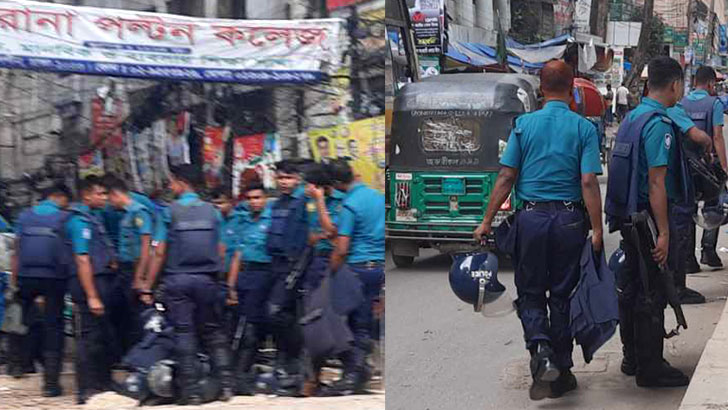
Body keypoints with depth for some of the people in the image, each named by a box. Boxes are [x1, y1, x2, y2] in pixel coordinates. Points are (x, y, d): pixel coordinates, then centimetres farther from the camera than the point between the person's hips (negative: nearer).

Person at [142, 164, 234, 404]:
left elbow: (160, 252, -4)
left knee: (184, 333, 1)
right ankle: (226, 383, 0)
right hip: (206, 280, 2)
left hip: (177, 279, -2)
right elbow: (221, 251, 6)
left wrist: (147, 287, 1)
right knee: (213, 332, 9)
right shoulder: (212, 211, 5)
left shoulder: (170, 211, -4)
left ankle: (190, 391, 2)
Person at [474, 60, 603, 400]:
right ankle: (561, 373, 16)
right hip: (569, 219, 0)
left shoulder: (524, 124, 1)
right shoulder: (584, 128, -3)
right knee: (562, 295, 10)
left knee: (530, 292, 12)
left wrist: (487, 222, 4)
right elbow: (588, 183, -9)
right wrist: (597, 230, -6)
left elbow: (506, 177, -1)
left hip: (531, 218, 0)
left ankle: (540, 349, -14)